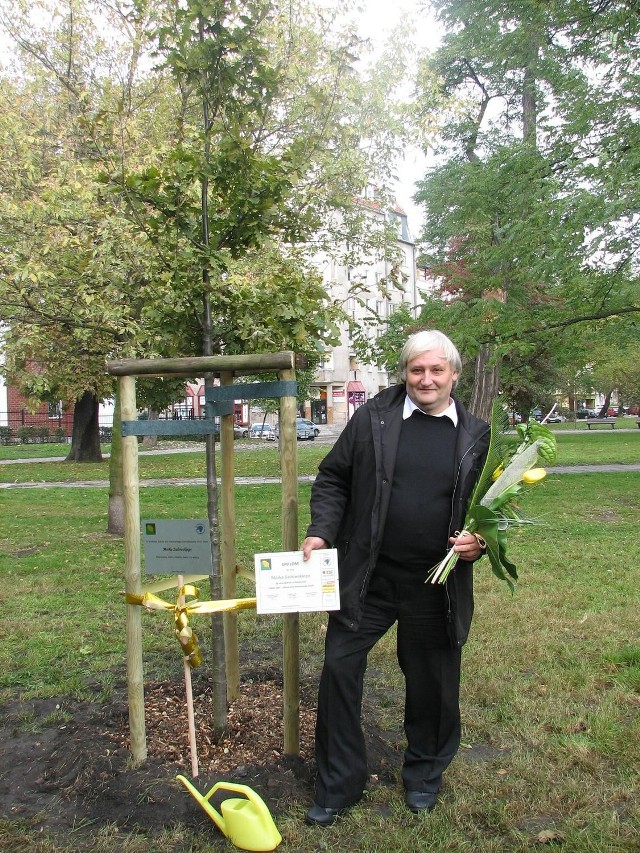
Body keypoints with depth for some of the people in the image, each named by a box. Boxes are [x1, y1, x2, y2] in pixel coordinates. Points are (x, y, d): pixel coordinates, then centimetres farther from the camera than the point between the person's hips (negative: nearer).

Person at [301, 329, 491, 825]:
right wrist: (322, 532, -9)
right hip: (366, 577, 0)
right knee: (339, 669, 4)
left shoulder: (476, 435, 2)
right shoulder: (372, 418, -1)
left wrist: (479, 541, -9)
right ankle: (338, 787, 25)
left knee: (432, 683, 15)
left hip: (436, 586, 1)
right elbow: (333, 478, 3)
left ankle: (425, 776, 41)